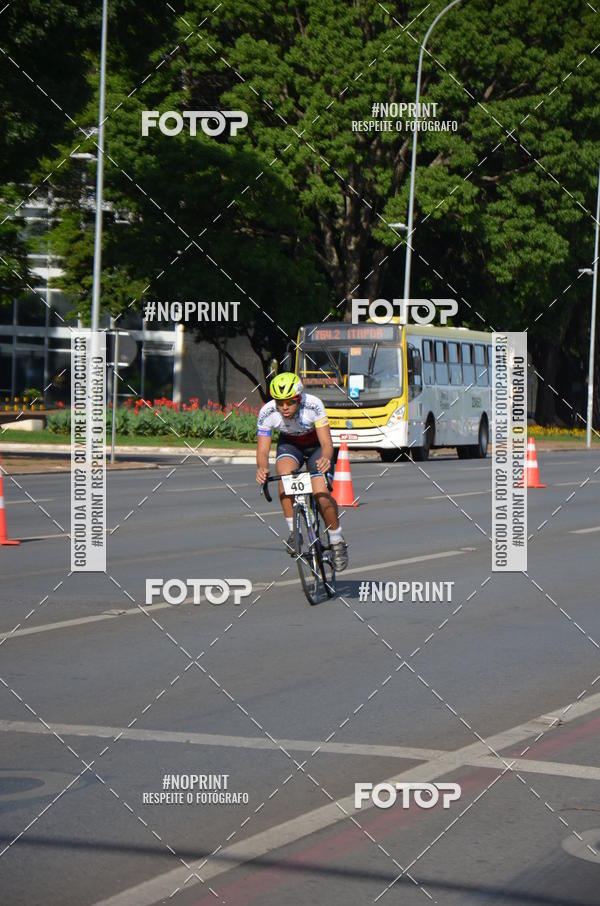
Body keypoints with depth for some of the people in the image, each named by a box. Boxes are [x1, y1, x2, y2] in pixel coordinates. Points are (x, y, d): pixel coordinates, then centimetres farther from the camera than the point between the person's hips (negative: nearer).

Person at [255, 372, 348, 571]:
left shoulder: (313, 405, -34)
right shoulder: (267, 413, -28)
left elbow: (326, 442, -35)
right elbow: (262, 450, -27)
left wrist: (325, 458, -58)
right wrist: (262, 468, -49)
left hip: (316, 445, -2)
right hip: (289, 444, 2)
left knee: (321, 494, -20)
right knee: (284, 474, -32)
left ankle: (337, 541, 4)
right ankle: (294, 532, -18)